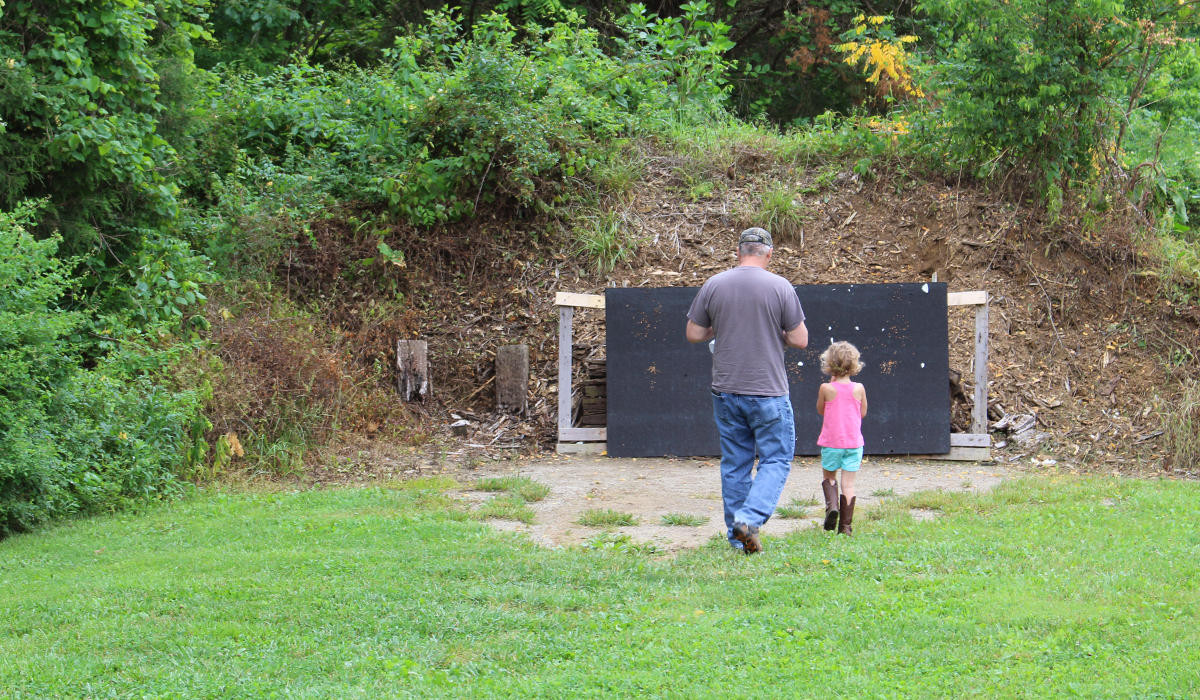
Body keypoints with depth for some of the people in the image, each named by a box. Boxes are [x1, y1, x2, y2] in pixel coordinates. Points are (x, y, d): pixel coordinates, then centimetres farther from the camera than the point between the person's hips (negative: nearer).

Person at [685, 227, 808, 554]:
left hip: (726, 392, 3)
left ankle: (736, 534, 16)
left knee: (734, 464, 12)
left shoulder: (713, 285, 0)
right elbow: (800, 340, -5)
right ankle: (750, 518, -13)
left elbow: (693, 334, 6)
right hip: (769, 392, -3)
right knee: (776, 460, 6)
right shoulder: (780, 287, -7)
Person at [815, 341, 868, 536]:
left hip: (831, 443, -1)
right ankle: (846, 525, 3)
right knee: (848, 483, 5)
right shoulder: (858, 388, -6)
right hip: (854, 442, 1)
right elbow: (863, 412, 8)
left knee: (828, 476, 19)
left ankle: (832, 505, -8)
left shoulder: (826, 388, -11)